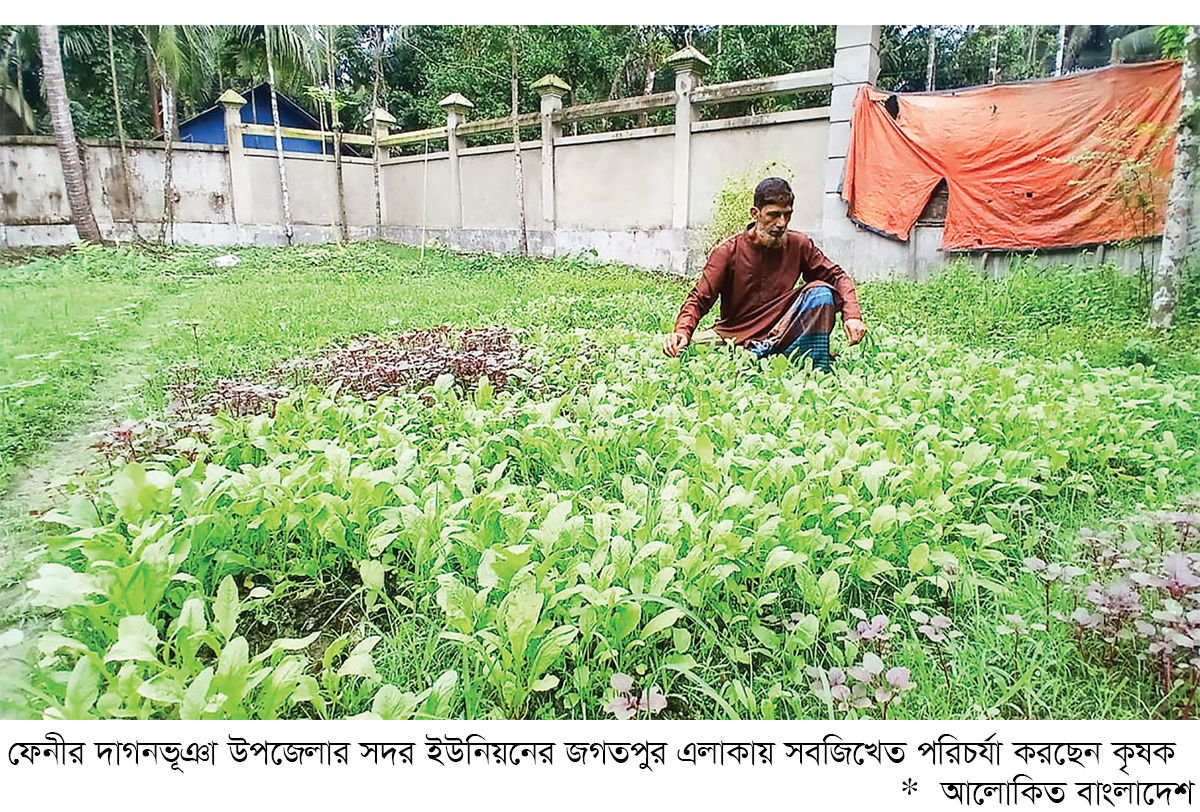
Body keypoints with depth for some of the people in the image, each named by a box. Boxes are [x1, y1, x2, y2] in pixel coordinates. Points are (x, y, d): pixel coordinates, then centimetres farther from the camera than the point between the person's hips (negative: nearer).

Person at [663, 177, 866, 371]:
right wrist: (682, 331, -30)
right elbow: (699, 300, -9)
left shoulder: (799, 245, -1)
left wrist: (852, 316, -14)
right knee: (684, 349, -27)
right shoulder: (728, 251, -8)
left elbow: (838, 277, 5)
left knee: (821, 291, -21)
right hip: (734, 337, -1)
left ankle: (816, 372, -22)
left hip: (779, 335, 1)